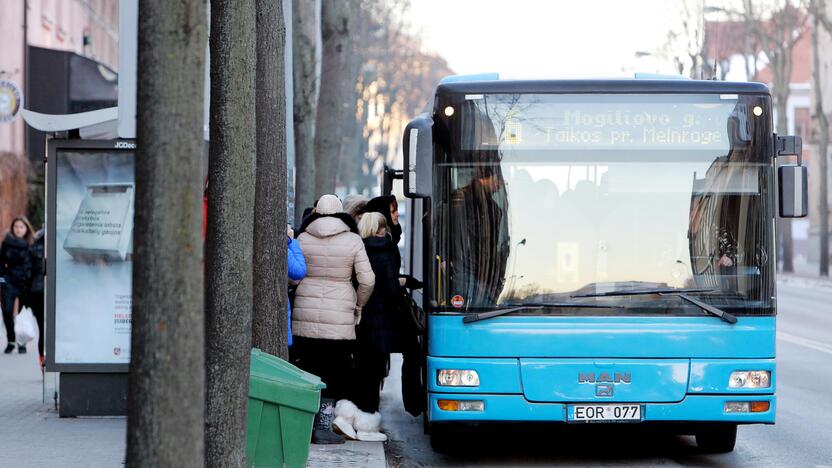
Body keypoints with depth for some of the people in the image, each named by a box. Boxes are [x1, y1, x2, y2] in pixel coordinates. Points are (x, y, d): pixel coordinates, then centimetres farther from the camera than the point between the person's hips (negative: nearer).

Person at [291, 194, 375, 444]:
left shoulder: (303, 239, 2)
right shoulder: (353, 241, -1)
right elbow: (367, 280, -2)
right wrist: (358, 305, 13)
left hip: (304, 317, 2)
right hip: (339, 319, -2)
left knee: (306, 372, 7)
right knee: (332, 375, 4)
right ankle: (323, 426, 0)